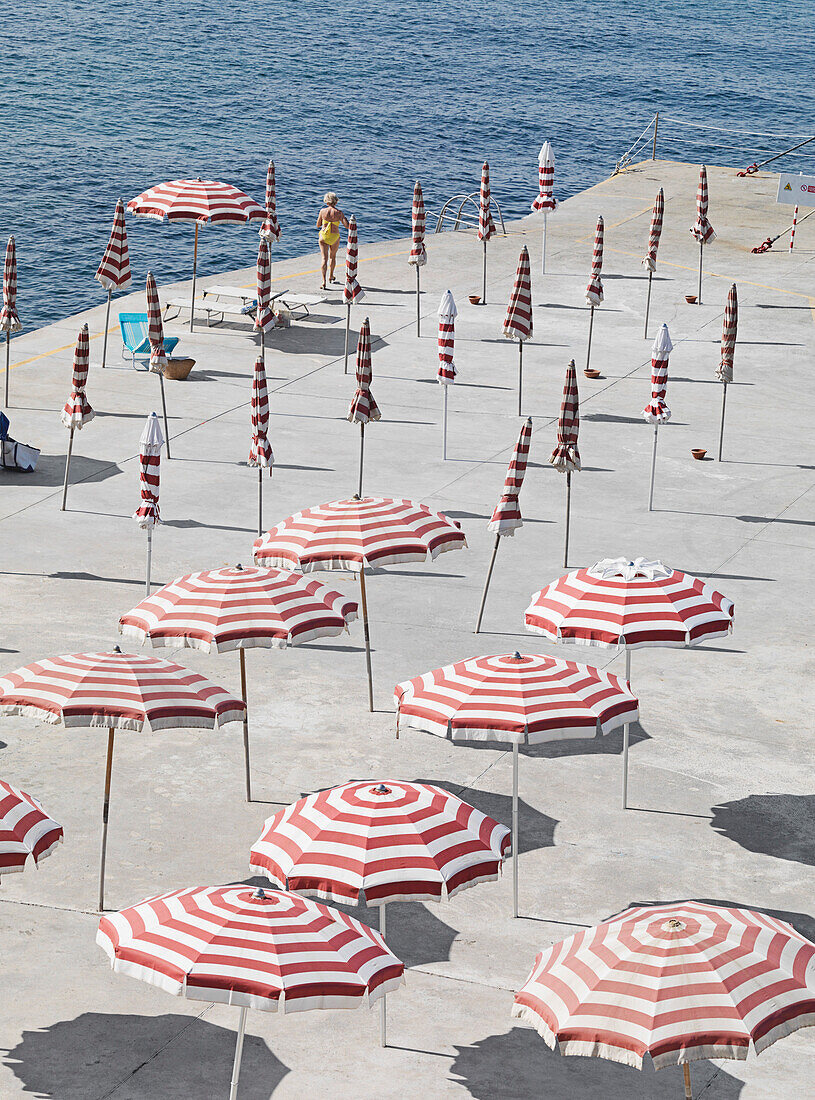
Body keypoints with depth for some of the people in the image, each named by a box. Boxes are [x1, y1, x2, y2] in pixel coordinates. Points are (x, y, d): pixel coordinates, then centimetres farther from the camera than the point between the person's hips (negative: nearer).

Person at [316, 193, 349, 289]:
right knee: (332, 256, 25)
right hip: (335, 237, 1)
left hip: (323, 236, -1)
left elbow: (318, 225, 5)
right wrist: (345, 219, 10)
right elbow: (347, 226, -9)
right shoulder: (339, 212, -8)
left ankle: (324, 281, -16)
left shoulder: (323, 211, -6)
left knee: (324, 258, -3)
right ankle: (331, 276, 42)